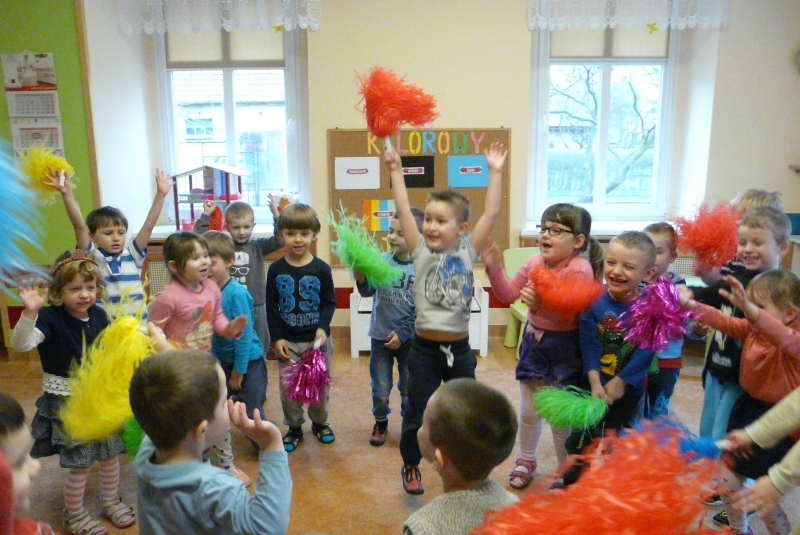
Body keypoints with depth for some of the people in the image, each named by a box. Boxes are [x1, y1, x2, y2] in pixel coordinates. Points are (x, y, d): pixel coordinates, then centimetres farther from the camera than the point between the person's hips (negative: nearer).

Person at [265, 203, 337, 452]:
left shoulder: (321, 269, -7)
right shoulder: (276, 270, -3)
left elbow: (330, 302, -2)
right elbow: (271, 307, -1)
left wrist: (323, 327, -18)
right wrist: (277, 338, -7)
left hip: (317, 340, -1)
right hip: (288, 341, 1)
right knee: (288, 388, 7)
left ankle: (319, 423, 34)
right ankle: (294, 428, 27)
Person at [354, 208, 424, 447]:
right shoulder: (381, 260, -6)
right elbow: (368, 291, -10)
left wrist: (402, 334, -13)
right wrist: (360, 276, -30)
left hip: (409, 339, -1)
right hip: (380, 336, 2)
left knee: (409, 390, 14)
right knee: (380, 389, 13)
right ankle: (380, 423, 37)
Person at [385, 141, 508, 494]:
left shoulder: (468, 252, -1)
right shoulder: (421, 252, -3)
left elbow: (491, 214, -6)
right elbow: (404, 212, -8)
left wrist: (495, 173, -7)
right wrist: (396, 172, -9)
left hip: (460, 348, 1)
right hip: (424, 349, -1)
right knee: (417, 414, 11)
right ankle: (411, 466, 34)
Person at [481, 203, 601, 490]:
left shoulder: (580, 270, -19)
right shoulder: (535, 263, 0)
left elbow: (570, 313, -27)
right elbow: (509, 295, 5)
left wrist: (541, 303, -43)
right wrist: (495, 269, -9)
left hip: (565, 347, -6)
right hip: (534, 340, 6)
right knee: (528, 410, 17)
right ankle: (526, 461, 39)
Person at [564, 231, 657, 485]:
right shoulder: (594, 301, -15)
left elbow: (646, 350, -18)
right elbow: (589, 345, -16)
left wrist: (620, 381, -18)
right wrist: (595, 383, -22)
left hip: (629, 388, 0)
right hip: (593, 383, 0)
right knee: (582, 438, 13)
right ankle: (572, 483, 33)